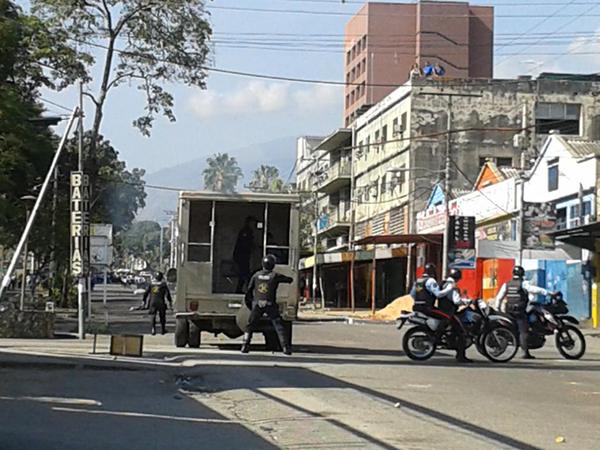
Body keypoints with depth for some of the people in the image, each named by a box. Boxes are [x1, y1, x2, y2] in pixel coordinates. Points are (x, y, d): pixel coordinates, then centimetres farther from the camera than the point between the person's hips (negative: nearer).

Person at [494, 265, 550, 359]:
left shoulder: (506, 284, 11)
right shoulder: (523, 283, -4)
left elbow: (499, 298, 10)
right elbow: (533, 289, -17)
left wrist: (497, 309, 16)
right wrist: (548, 292, -17)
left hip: (509, 312, 5)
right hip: (520, 312, -5)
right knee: (523, 331, -6)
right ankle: (524, 352, -13)